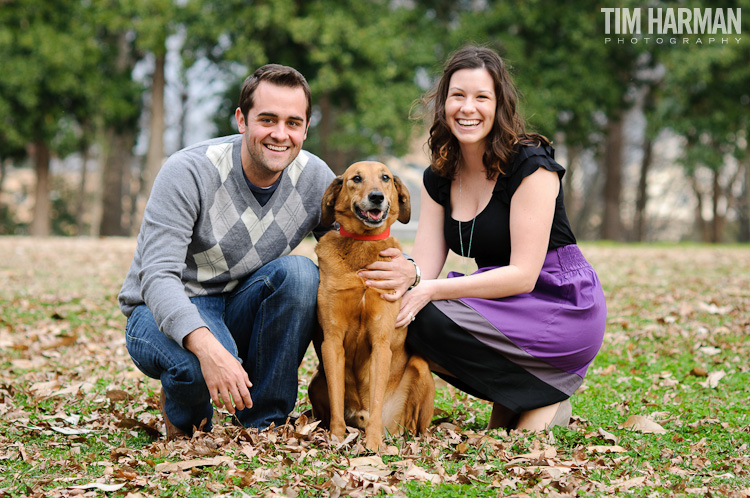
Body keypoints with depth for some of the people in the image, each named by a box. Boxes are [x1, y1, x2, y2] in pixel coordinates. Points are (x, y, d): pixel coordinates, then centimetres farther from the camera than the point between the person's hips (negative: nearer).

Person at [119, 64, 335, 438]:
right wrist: (207, 346, -48)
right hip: (163, 313, -4)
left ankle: (263, 422, -12)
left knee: (298, 272, -27)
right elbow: (157, 277, -30)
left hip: (240, 310, 5)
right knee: (201, 362, -39)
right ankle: (183, 415, 2)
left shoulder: (314, 179, -8)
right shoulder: (188, 172, -23)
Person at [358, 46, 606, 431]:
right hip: (504, 308, 7)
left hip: (565, 310, -7)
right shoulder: (438, 178, 5)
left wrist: (432, 290, -28)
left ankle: (542, 399, -7)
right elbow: (426, 267, -3)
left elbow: (524, 275, -20)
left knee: (429, 321, -26)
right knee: (399, 317, -15)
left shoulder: (531, 165, -15)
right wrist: (408, 275, -29)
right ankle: (509, 400, 1)